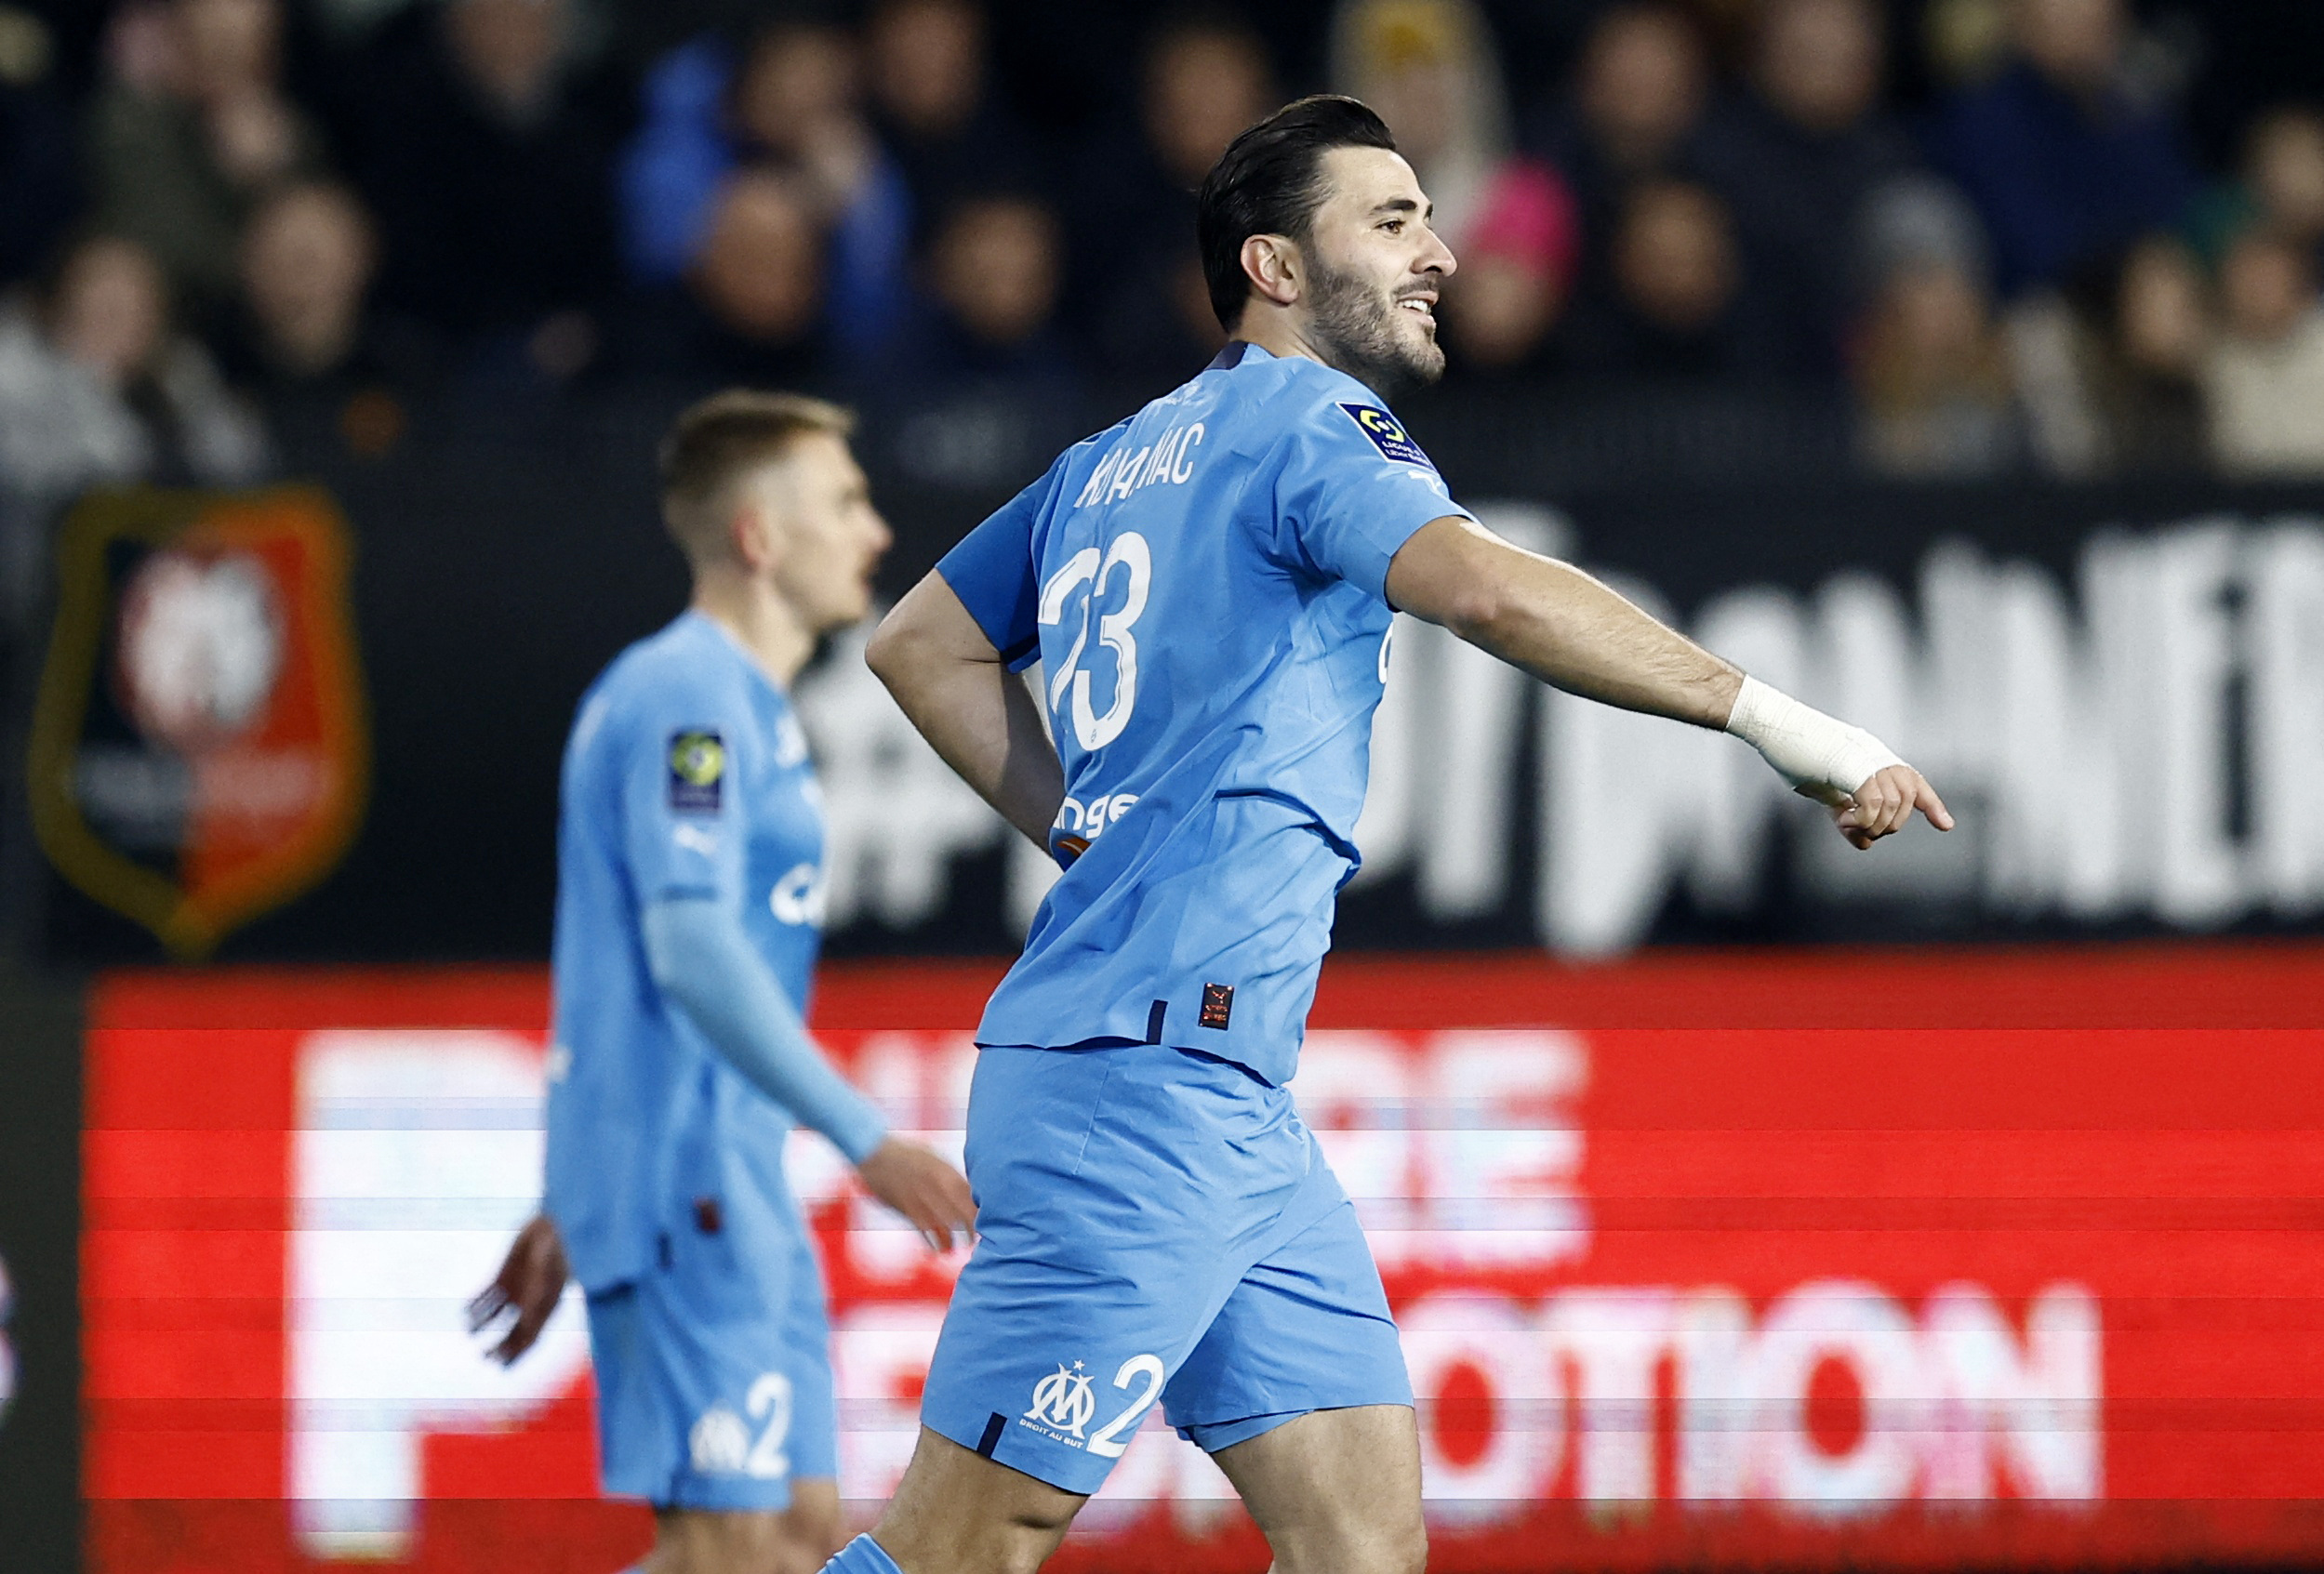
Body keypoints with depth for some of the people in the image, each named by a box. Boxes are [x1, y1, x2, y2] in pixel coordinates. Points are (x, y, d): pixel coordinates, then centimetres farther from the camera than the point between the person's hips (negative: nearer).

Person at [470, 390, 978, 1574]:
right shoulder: (688, 699, -12)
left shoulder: (734, 703, 20)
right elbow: (691, 948, -23)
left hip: (728, 1190, 10)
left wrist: (569, 1212, 25)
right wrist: (866, 1140, -27)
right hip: (683, 1179, -10)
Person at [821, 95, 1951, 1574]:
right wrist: (1777, 720, -28)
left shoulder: (1119, 460, 20)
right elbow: (1486, 587, -26)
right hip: (1148, 1075, -10)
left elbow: (922, 643, 30)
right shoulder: (1308, 426, -7)